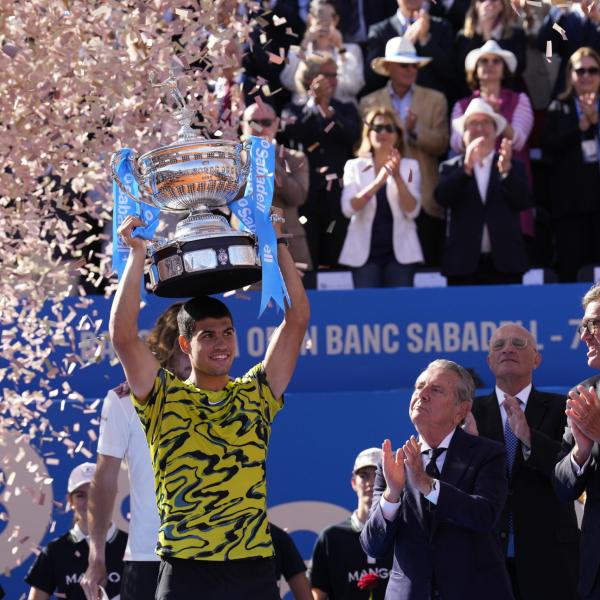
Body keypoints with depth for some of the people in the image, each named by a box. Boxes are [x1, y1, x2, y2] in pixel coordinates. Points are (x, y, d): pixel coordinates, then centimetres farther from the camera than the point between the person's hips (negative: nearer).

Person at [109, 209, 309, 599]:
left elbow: (298, 318, 8)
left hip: (254, 568, 2)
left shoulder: (256, 395, 11)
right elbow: (123, 334, -7)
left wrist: (277, 244, 5)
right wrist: (138, 254, -7)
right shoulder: (164, 399, 5)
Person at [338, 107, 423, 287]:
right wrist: (378, 182, -23)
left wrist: (397, 177, -20)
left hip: (400, 252, 0)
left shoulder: (410, 166, 6)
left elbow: (412, 211, -6)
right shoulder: (354, 166, 6)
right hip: (364, 252, 0)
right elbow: (348, 209, -10)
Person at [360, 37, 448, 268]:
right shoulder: (369, 102, 10)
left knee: (427, 264, -3)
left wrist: (416, 130, -15)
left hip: (424, 201, 0)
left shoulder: (435, 100, 10)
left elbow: (441, 144, 1)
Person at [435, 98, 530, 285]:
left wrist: (506, 170, -19)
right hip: (464, 264, 0)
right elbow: (442, 197, -7)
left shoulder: (513, 167, 13)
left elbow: (523, 202, -2)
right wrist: (466, 167, -22)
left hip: (505, 263, 0)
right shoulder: (451, 168, 12)